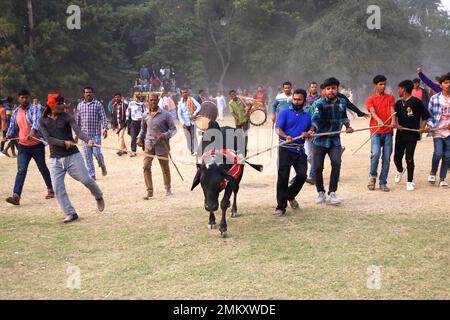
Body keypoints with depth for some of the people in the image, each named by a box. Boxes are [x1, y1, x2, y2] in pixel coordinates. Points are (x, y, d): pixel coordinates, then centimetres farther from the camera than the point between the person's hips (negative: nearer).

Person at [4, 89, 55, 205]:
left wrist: (32, 132, -47)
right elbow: (13, 127, 17)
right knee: (21, 170, -9)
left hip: (37, 145, -3)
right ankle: (16, 196, -18)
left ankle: (50, 189, 34)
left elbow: (36, 120, -29)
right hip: (23, 146, 3)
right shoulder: (16, 112, 8)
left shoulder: (34, 109, -9)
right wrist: (7, 136, -2)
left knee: (42, 168, 12)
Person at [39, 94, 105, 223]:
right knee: (57, 188, -4)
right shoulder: (43, 121, 3)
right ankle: (70, 214, 7)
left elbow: (77, 130, -19)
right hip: (55, 159, 2)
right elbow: (49, 139, -9)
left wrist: (88, 140, -38)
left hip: (72, 156, -2)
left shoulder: (67, 117, -3)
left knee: (86, 180, -2)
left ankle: (99, 197, 29)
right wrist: (64, 142, -24)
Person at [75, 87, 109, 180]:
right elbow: (77, 120, 16)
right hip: (84, 134, 3)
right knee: (87, 156, 2)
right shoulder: (80, 105, 10)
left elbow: (103, 117, -2)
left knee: (96, 152, -10)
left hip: (96, 133, -3)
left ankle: (102, 166, 21)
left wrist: (105, 129, -15)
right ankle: (92, 175, 9)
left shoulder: (98, 104, 1)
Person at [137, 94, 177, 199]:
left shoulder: (165, 114, -8)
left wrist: (165, 135, -22)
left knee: (165, 168, 10)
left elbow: (173, 129, -4)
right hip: (149, 144, 2)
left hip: (162, 145, -2)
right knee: (146, 167, -10)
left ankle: (168, 188, 31)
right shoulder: (145, 115, 4)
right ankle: (149, 191, -3)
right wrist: (140, 138, 5)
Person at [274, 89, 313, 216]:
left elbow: (311, 132, 20)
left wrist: (307, 134, -5)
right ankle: (281, 207, 2)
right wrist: (286, 137, -28)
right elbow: (278, 129, -7)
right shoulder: (285, 113, 4)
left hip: (300, 150, 3)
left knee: (302, 175, -6)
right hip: (286, 149, -3)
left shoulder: (308, 116, 16)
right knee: (283, 177, -4)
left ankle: (291, 195, 23)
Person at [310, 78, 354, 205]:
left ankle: (332, 193, -8)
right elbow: (315, 117, -30)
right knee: (317, 167, 0)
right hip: (320, 140, -2)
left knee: (336, 163, -18)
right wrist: (312, 129, -48)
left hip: (335, 141, 2)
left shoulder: (342, 102, 5)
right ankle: (321, 193, 21)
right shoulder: (319, 104, -11)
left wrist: (348, 126, 14)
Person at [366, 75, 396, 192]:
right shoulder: (370, 99, 6)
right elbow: (372, 112, -12)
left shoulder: (390, 97, 13)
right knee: (376, 153, -22)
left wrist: (393, 121, -23)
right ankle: (373, 176, 2)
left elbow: (392, 111, -2)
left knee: (387, 158, 1)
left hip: (388, 131, 2)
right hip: (376, 131, -2)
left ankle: (383, 183, 10)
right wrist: (379, 121, -33)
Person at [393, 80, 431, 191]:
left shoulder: (415, 101, -7)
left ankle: (410, 182, 7)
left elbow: (426, 115, -3)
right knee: (397, 157, 8)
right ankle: (400, 171, 42)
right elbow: (395, 115, 0)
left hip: (412, 135, -5)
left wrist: (422, 127, -13)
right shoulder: (398, 103, 10)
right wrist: (396, 124, -20)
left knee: (409, 158, -7)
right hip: (400, 134, 5)